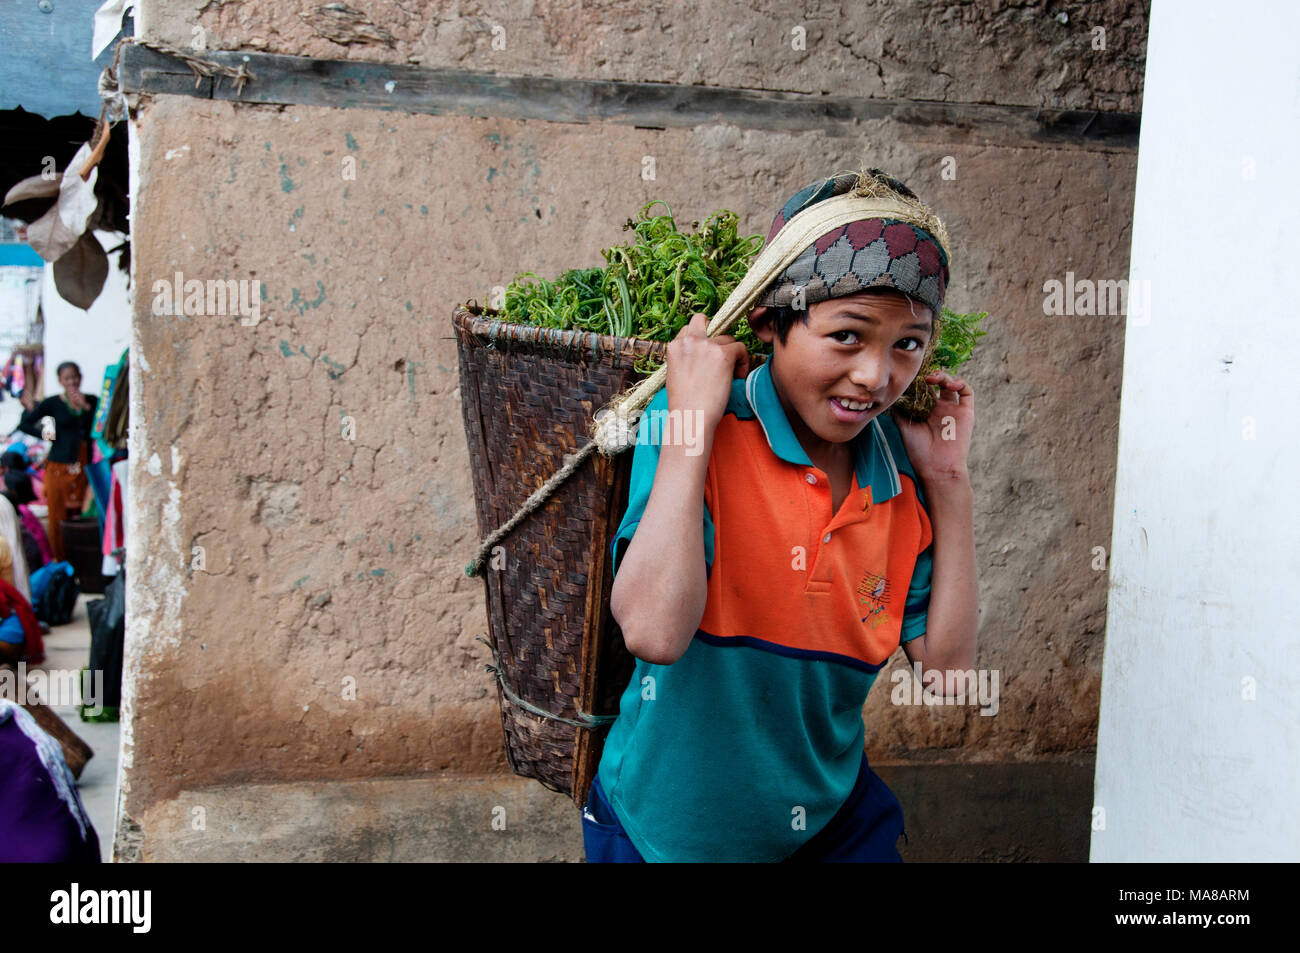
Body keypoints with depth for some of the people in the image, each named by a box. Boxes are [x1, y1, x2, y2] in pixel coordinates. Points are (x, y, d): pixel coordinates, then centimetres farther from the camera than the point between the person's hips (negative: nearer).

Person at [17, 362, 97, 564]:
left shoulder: (92, 402, 8)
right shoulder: (53, 403, 1)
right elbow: (25, 425, 2)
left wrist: (86, 406, -11)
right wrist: (50, 436, -3)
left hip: (83, 468, 2)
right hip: (59, 466, -2)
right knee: (58, 517, -1)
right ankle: (60, 561, 9)